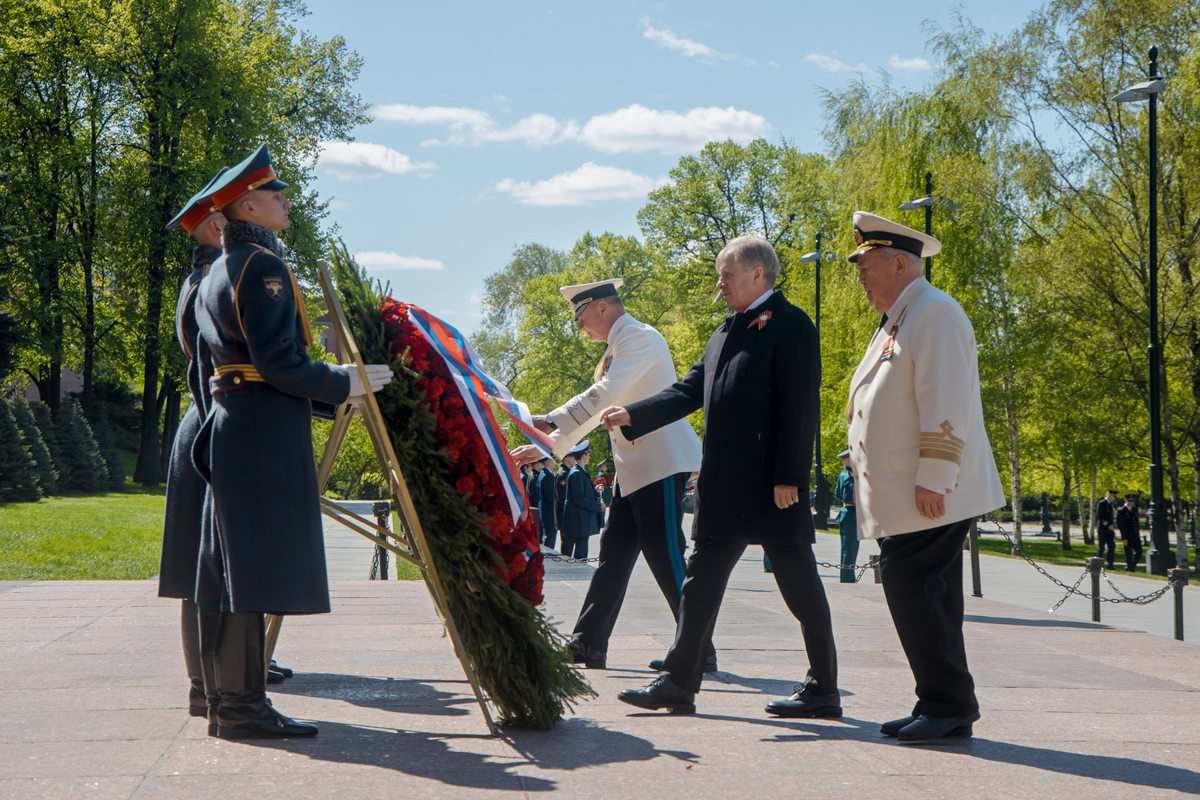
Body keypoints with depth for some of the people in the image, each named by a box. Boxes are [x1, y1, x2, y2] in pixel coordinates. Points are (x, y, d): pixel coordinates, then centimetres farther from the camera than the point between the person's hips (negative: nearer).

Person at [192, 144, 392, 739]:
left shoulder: (214, 275, 21)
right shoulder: (262, 266, -10)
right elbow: (277, 361, -19)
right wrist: (345, 385, -10)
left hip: (229, 427, 10)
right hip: (265, 434, -10)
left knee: (227, 567, 10)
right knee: (254, 562, -9)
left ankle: (227, 699, 14)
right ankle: (243, 706, -8)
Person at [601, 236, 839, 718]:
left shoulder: (790, 325, -9)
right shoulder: (727, 332, 18)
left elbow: (799, 407, -15)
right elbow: (690, 391, 18)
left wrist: (789, 477, -19)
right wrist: (631, 416, 7)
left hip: (773, 486, -9)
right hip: (723, 488, 9)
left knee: (800, 588, 1)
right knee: (701, 584, 8)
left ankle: (823, 691, 11)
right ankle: (678, 683, 13)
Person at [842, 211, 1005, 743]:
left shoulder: (935, 314, -11)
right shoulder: (896, 321, 21)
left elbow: (944, 405, -19)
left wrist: (932, 479, -23)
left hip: (929, 497, -10)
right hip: (899, 497, 10)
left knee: (913, 589, -12)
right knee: (918, 593, 10)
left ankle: (947, 706, -4)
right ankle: (946, 707, 15)